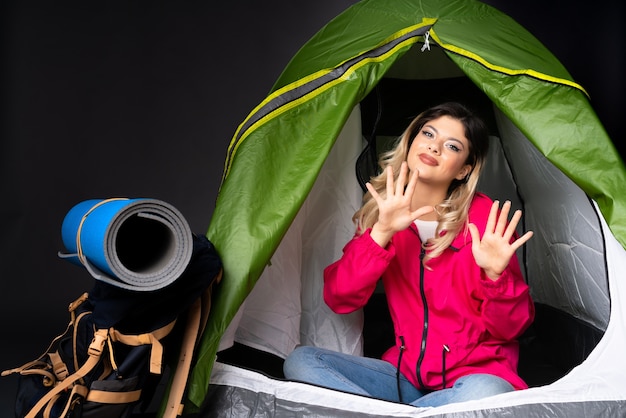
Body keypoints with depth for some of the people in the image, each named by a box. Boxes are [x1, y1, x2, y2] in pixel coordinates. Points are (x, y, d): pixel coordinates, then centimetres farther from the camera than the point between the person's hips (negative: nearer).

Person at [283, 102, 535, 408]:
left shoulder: (484, 218, -11)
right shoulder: (382, 214, 1)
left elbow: (510, 328, -9)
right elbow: (338, 300, -11)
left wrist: (495, 275, -29)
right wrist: (381, 232, -21)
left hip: (475, 375, -3)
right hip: (405, 374, 4)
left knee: (484, 395, -38)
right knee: (300, 361, -14)